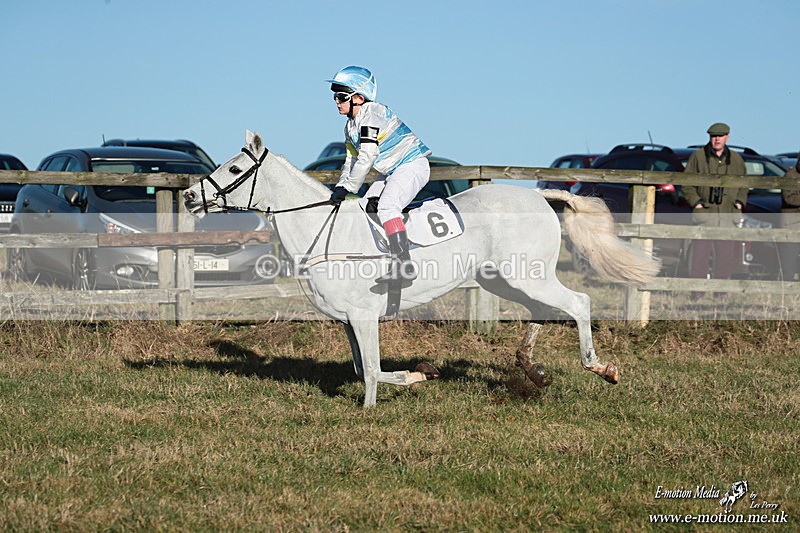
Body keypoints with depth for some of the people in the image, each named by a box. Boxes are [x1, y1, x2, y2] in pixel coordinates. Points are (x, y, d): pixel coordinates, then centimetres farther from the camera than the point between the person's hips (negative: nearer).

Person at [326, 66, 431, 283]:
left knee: (386, 204, -28)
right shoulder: (351, 126, 11)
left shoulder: (370, 114, -19)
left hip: (412, 165, -11)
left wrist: (347, 188, -19)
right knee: (368, 207, 12)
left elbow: (367, 157, -24)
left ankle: (404, 263, -36)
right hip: (392, 172, 11)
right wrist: (340, 187, 0)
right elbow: (351, 160, 16)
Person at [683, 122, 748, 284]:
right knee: (701, 252, -7)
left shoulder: (736, 159, 13)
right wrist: (695, 201, -6)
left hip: (728, 214, 3)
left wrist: (740, 201, 9)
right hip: (705, 213, -3)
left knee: (727, 253, 3)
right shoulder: (698, 156, 3)